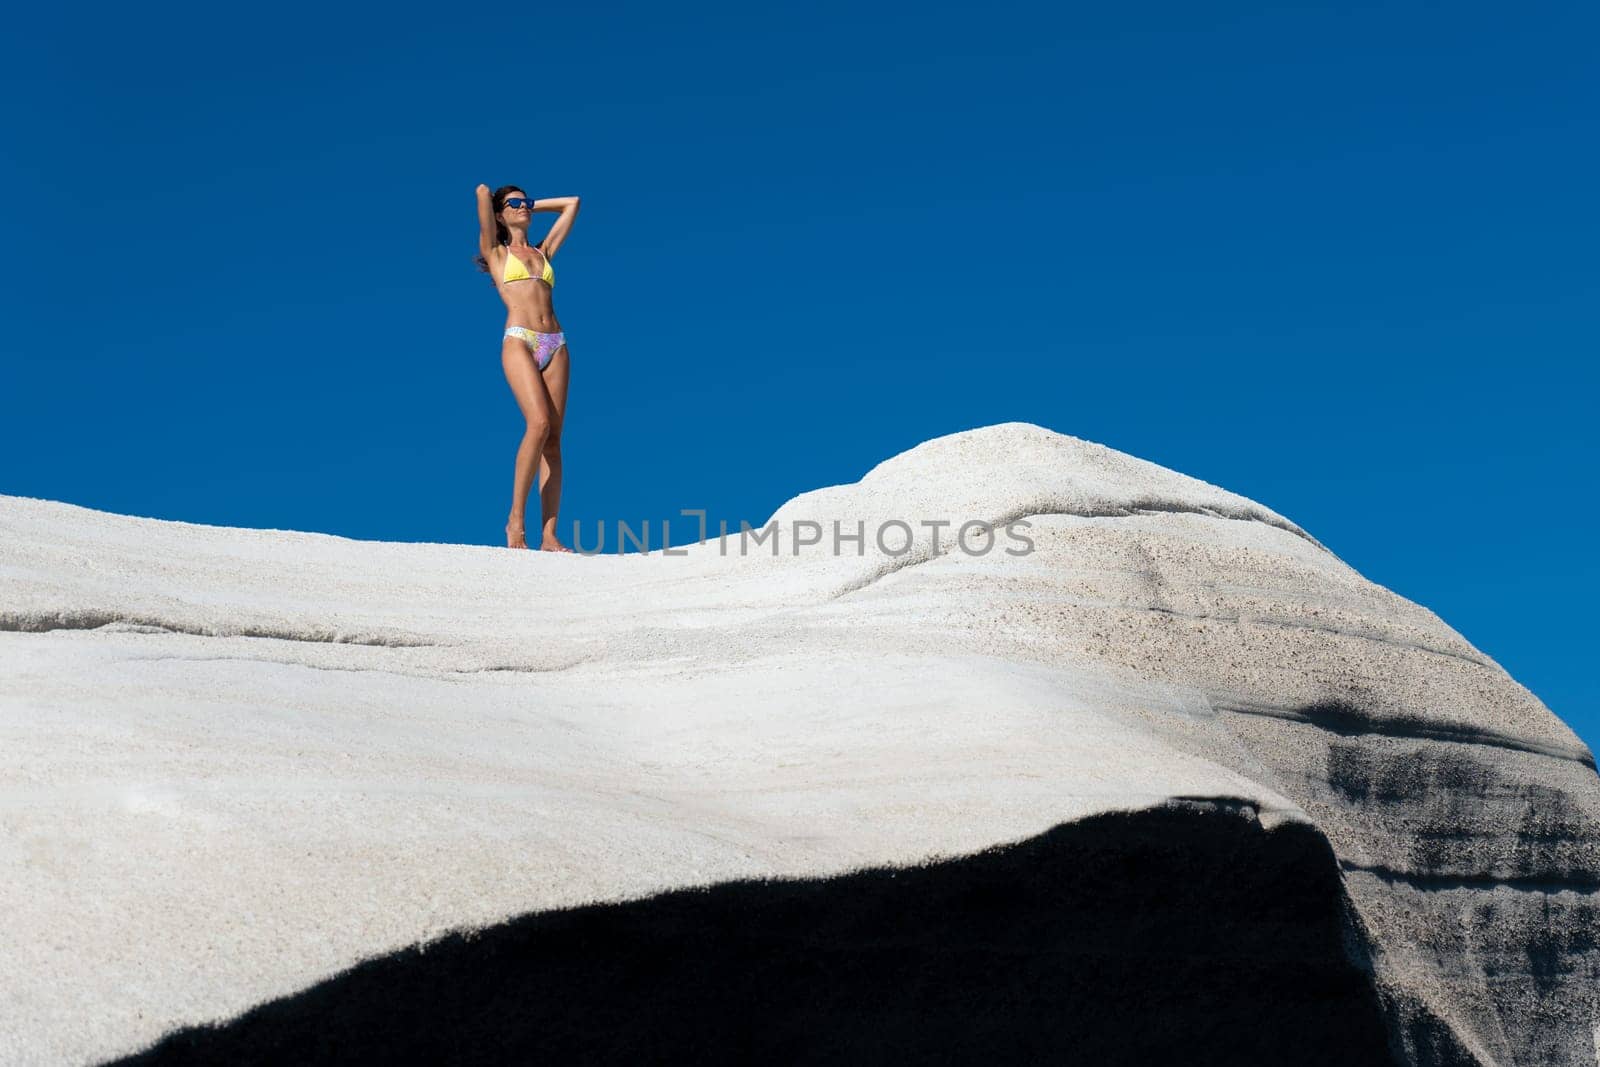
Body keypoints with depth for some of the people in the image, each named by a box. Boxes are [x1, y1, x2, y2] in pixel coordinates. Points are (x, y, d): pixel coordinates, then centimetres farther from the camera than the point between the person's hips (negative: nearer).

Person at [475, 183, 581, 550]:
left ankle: (549, 535, -9)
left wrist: (533, 205, 34)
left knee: (553, 439, -5)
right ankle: (516, 519, -14)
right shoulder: (495, 251, 13)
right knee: (539, 424, -23)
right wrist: (490, 198, 25)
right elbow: (483, 192, 5)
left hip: (555, 345, 4)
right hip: (519, 342, -4)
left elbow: (572, 203, 31)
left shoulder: (542, 252, 25)